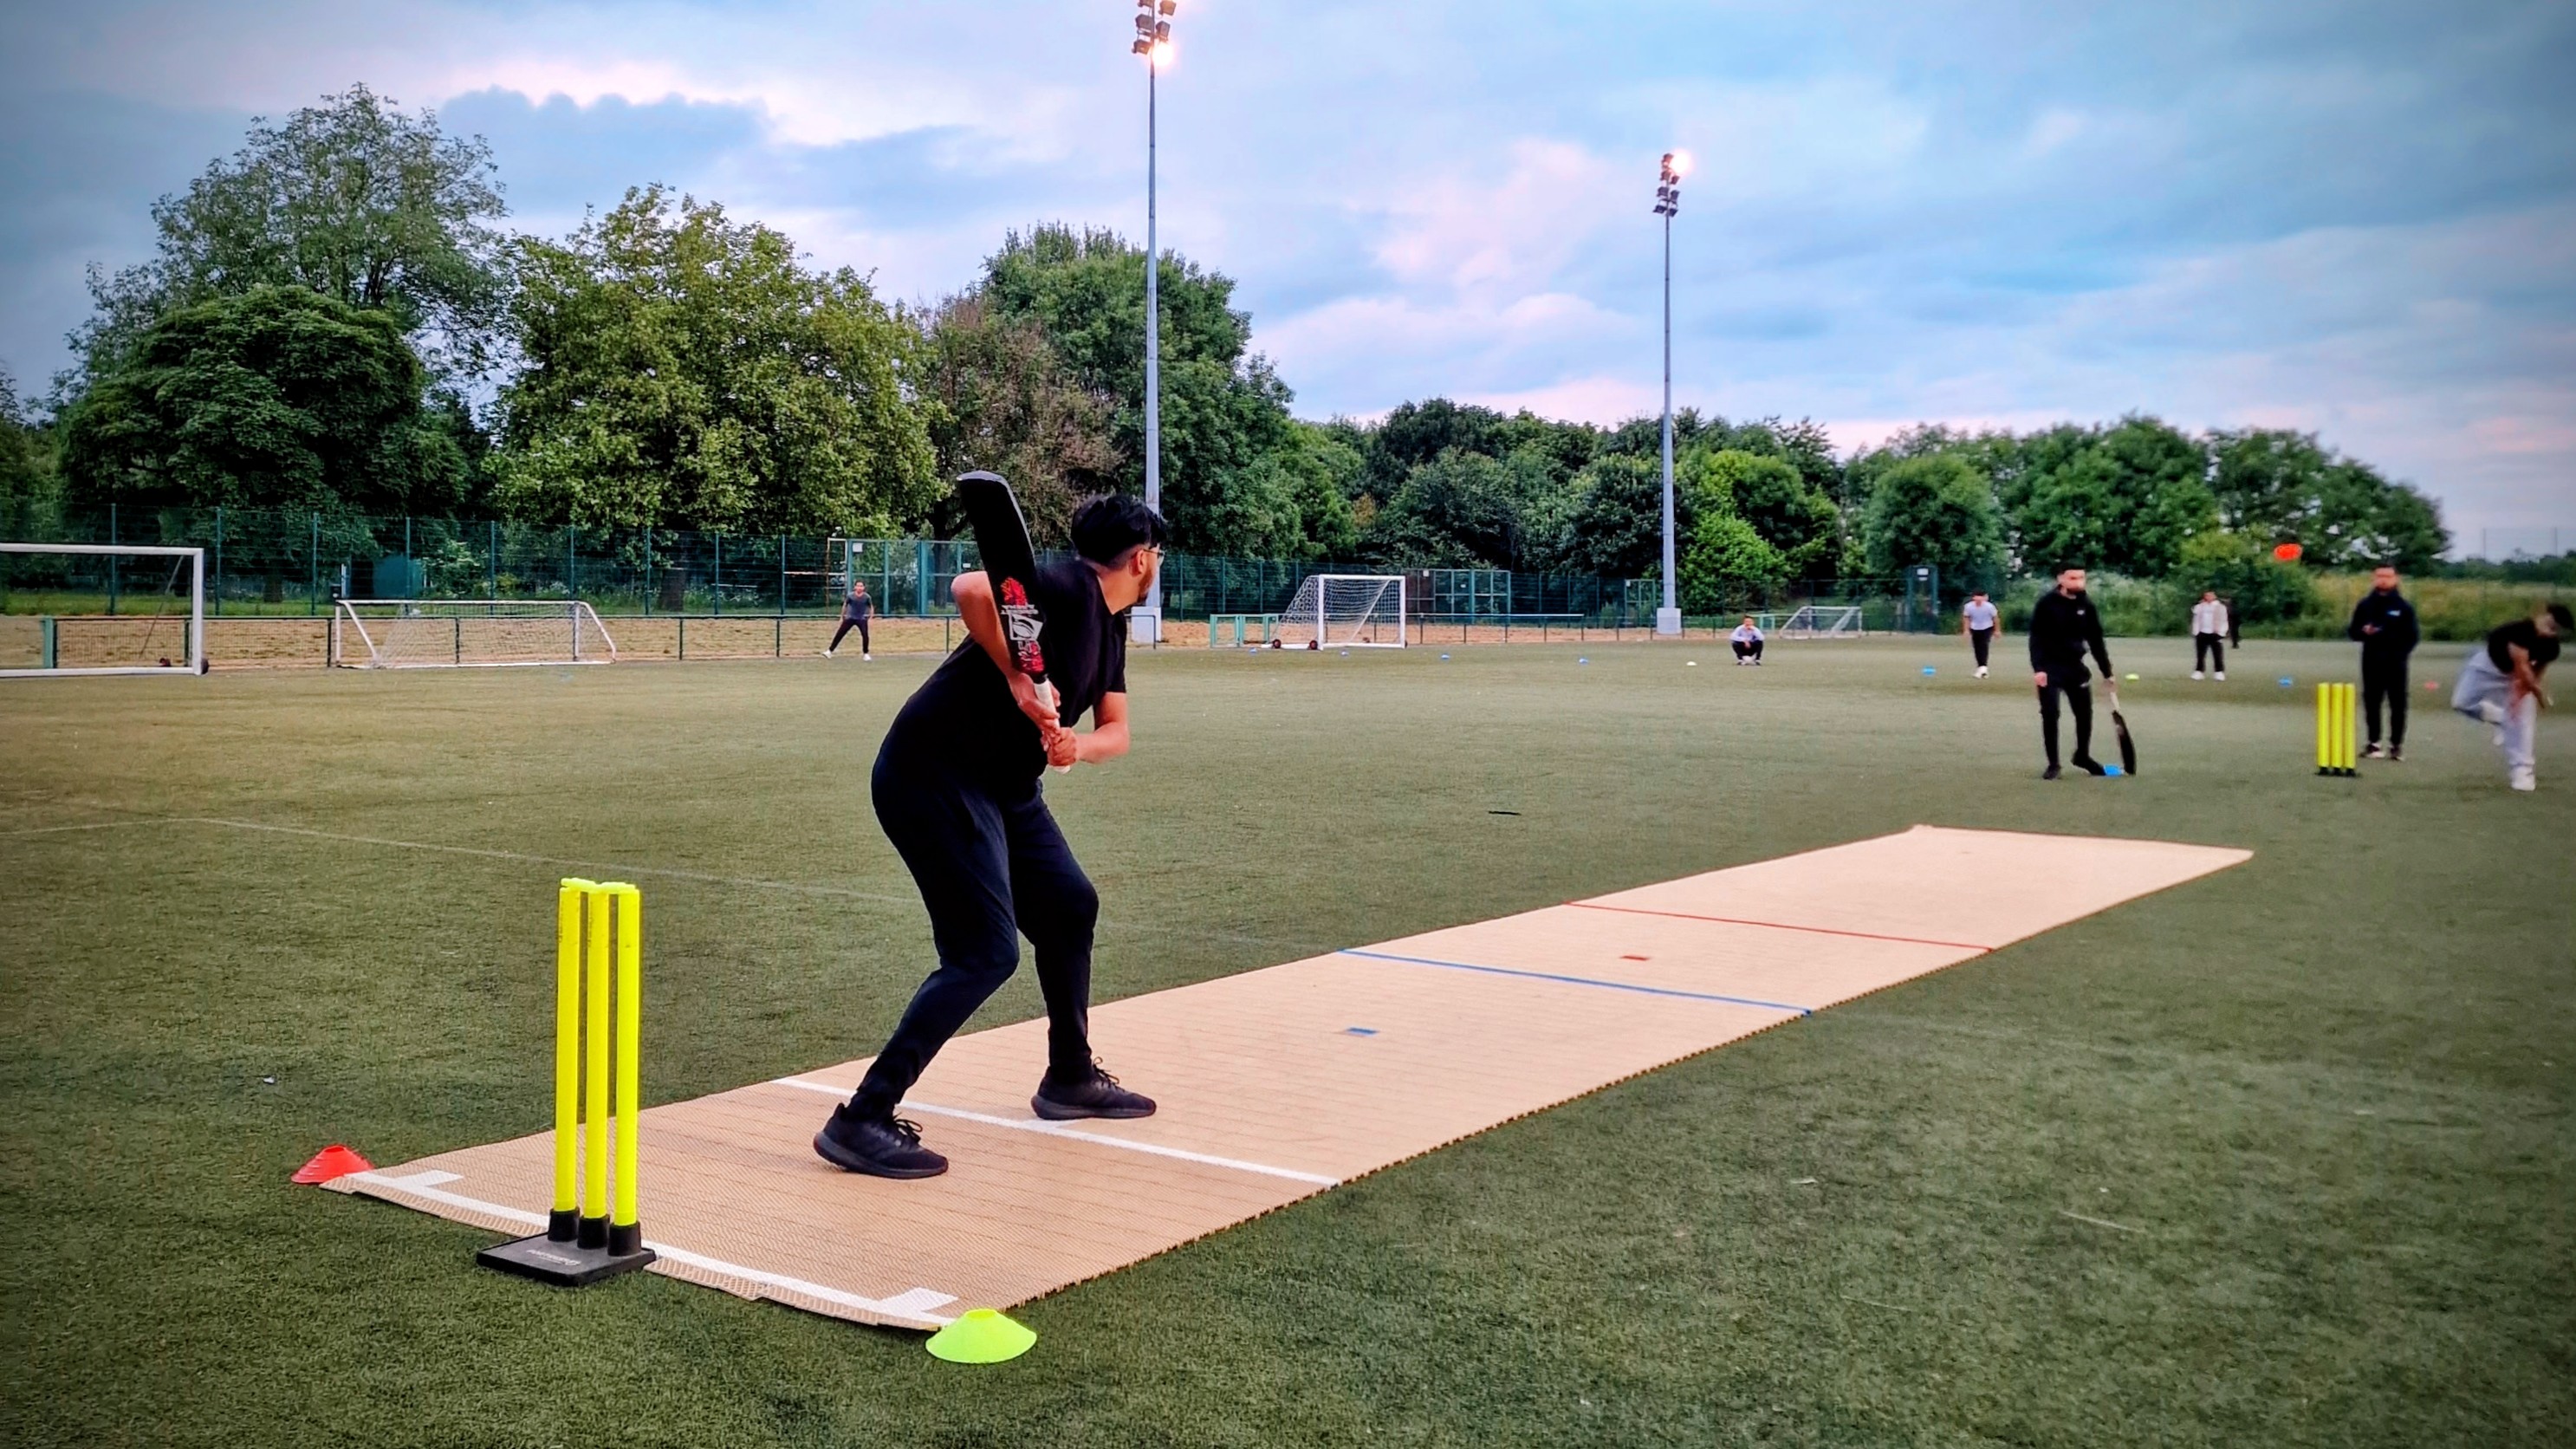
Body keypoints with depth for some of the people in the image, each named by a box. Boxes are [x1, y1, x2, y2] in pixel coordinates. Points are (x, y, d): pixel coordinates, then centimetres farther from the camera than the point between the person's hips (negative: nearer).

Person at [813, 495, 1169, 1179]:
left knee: (1070, 907, 20)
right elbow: (971, 588, -33)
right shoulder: (1068, 585, -16)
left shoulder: (1112, 625, 13)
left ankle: (1070, 1078, 37)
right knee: (985, 954, -15)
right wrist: (1019, 678, -29)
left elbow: (1116, 730, 10)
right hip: (935, 775, -11)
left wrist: (1076, 746, -11)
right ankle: (861, 1122, -11)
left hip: (1006, 788, 11)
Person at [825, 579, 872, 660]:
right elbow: (845, 605, 3)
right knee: (839, 634, -4)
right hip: (850, 618, 0)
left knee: (865, 635, -16)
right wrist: (842, 617, 8)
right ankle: (829, 651, 3)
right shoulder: (851, 596, -14)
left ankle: (866, 654, 2)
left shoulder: (866, 597, -14)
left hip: (861, 619, 0)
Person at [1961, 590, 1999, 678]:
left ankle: (1983, 667, -27)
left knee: (1984, 646, -20)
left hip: (1987, 629, -3)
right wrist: (1966, 630, -3)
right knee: (1977, 648, 4)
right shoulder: (1968, 606, -17)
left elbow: (1995, 618, -6)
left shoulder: (1989, 606, -21)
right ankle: (1980, 669, 14)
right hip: (1975, 629, 3)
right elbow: (1966, 618, 1)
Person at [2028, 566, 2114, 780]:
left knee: (2085, 712, 9)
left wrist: (2107, 671, 8)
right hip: (2050, 667, -4)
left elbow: (2096, 640, 8)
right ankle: (2053, 764, 4)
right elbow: (2036, 638, -13)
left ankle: (2083, 756, 30)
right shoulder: (2047, 603, -12)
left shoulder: (2086, 604, 1)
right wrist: (2038, 668, -22)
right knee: (2050, 714, -7)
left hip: (2075, 665, 4)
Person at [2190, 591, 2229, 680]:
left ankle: (2220, 673, -3)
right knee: (2200, 655, 6)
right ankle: (2198, 672, 11)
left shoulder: (2220, 607, 1)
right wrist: (2195, 633, 5)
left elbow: (2223, 621, 0)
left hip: (2215, 634, -3)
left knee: (2218, 655, -6)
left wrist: (2221, 633, -8)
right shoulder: (2200, 607, 10)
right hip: (2202, 634, 3)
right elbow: (2196, 621, 12)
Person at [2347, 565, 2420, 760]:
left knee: (2397, 704, -1)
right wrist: (2364, 632, -13)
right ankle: (2374, 744, 13)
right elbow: (2352, 631, 10)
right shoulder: (2365, 605, 8)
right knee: (2371, 703, 4)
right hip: (2372, 663, 2)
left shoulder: (2404, 607, 3)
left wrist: (2400, 654, -13)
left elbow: (2411, 636, 2)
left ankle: (2397, 745, 3)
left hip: (2395, 664, -2)